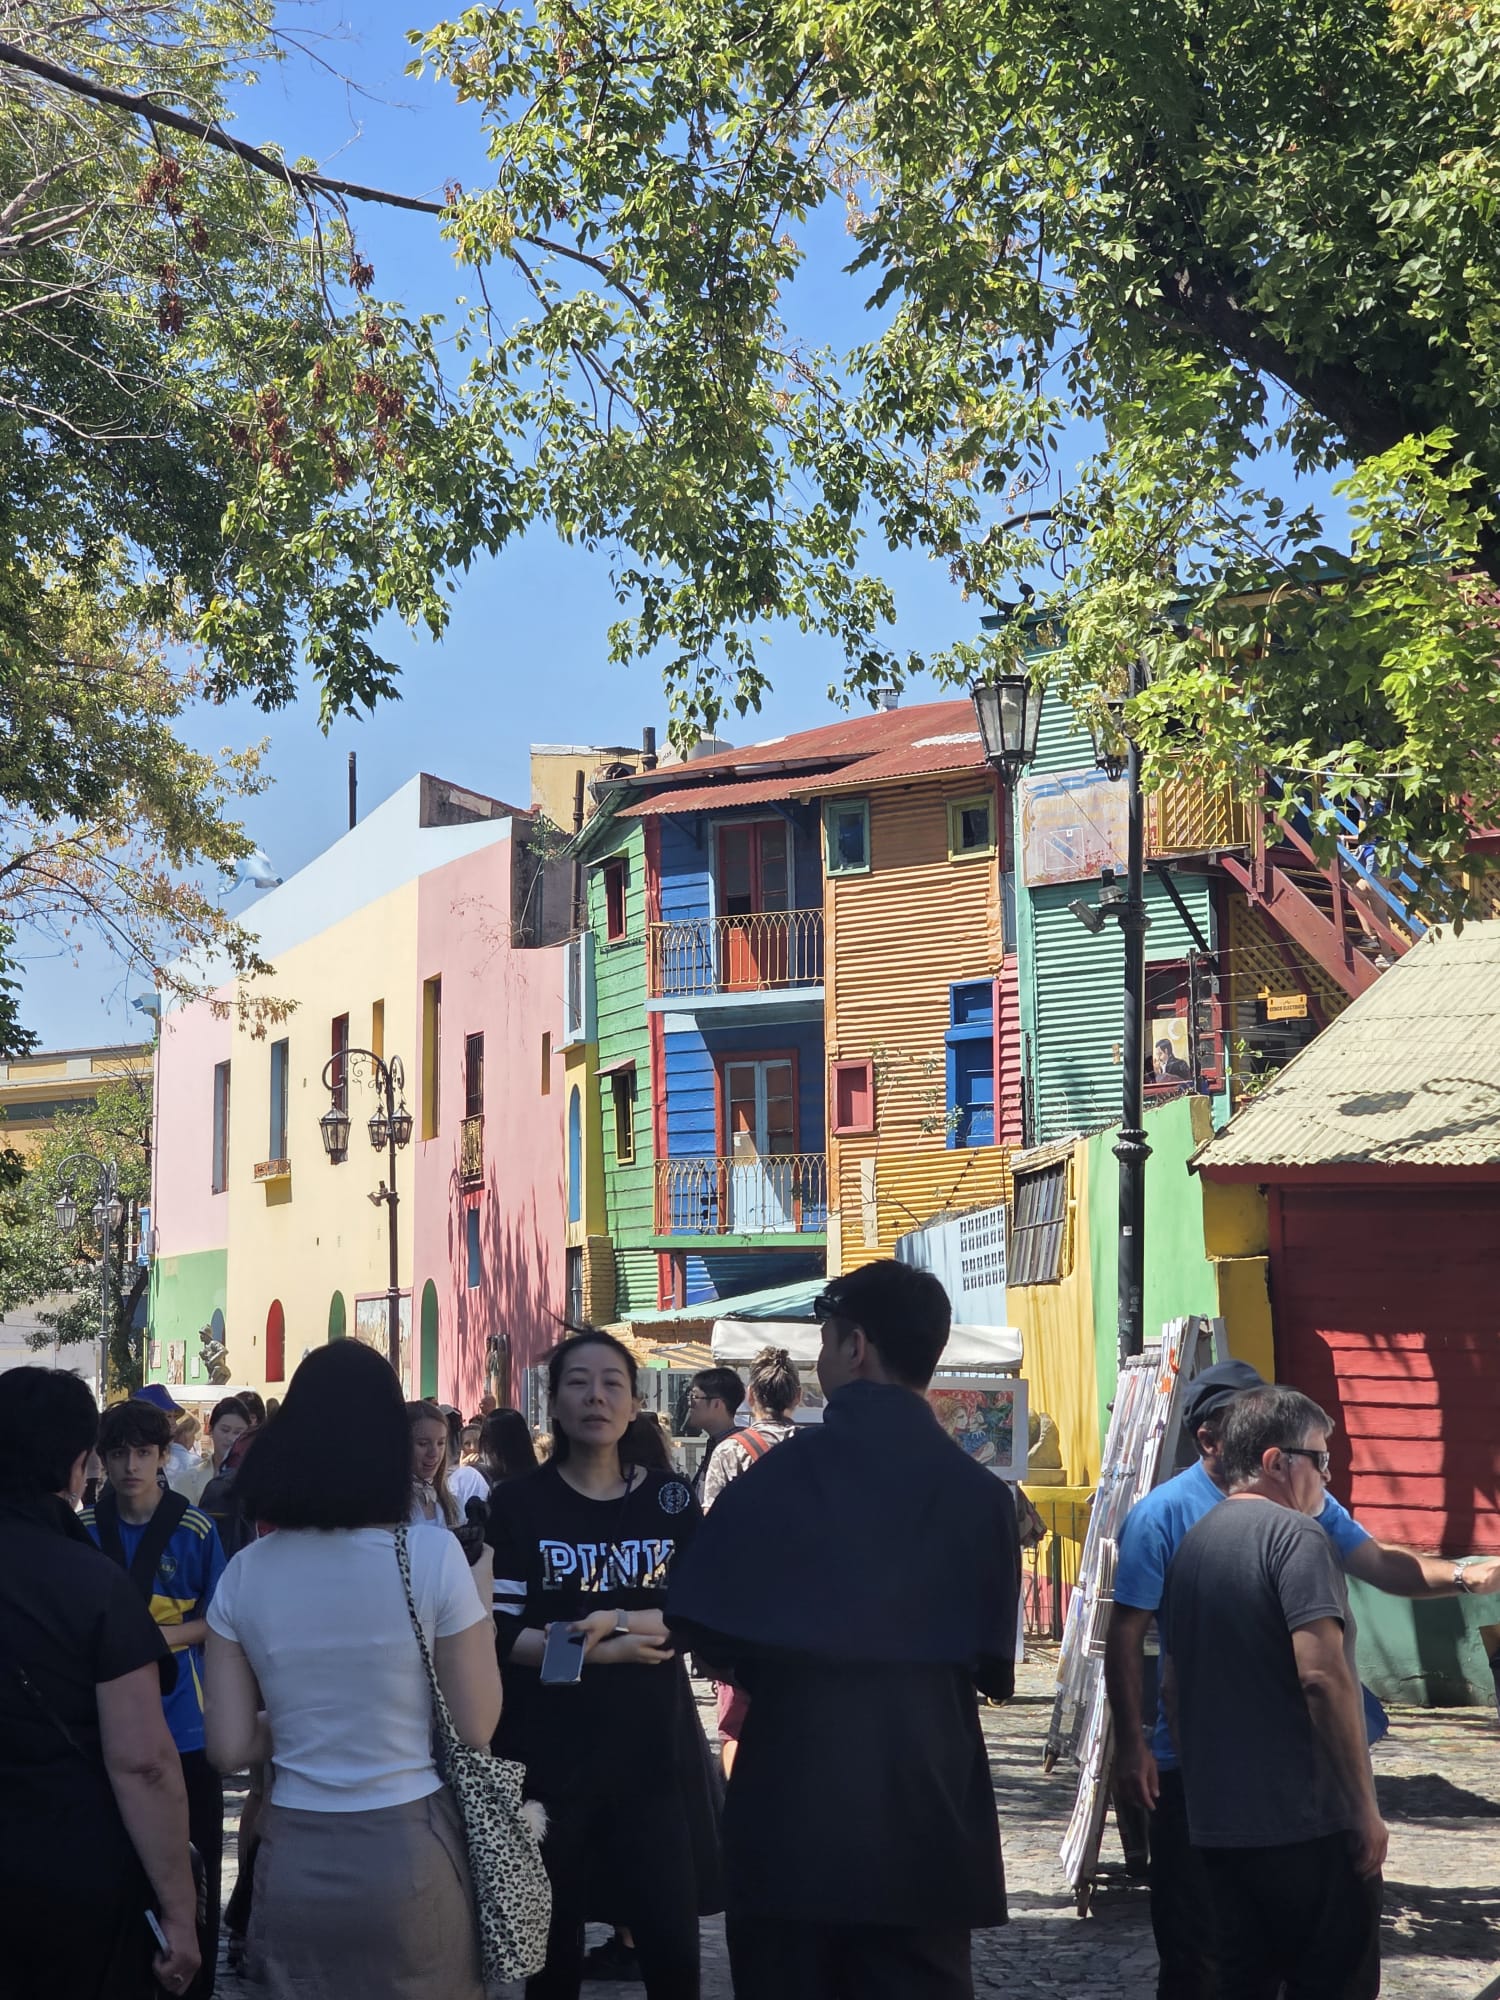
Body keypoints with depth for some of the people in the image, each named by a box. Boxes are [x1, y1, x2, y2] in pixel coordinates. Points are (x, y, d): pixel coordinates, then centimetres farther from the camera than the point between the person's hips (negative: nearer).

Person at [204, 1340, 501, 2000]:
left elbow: (230, 1748, -1)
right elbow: (476, 1727, -8)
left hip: (294, 1859, 2)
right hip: (411, 1852, -2)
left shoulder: (245, 1574, -3)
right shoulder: (431, 1557, -12)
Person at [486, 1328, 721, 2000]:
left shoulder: (672, 1501, 6)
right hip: (548, 1752, -1)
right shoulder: (518, 1505, 0)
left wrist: (613, 1620, -15)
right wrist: (606, 1651, -16)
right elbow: (497, 1634, -7)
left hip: (654, 1748, 1)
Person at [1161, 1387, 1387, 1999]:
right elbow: (1322, 1674, -20)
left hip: (1217, 1820, 8)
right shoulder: (1294, 1535, -11)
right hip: (1308, 1818, -8)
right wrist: (1366, 1808, -15)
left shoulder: (1192, 1543, 13)